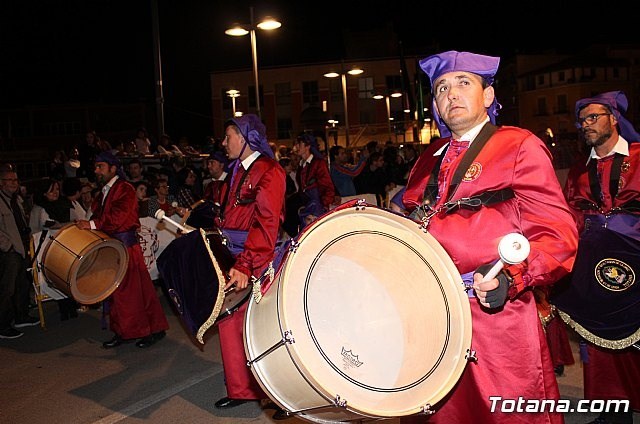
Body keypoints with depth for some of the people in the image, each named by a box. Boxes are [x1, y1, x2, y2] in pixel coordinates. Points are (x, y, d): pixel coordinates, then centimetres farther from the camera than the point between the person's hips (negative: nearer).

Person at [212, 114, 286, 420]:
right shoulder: (236, 172, 17)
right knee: (228, 318, 10)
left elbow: (266, 223, -19)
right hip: (232, 257, 8)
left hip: (259, 261, -8)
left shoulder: (269, 171, -9)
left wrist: (246, 266, -26)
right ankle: (240, 389, 26)